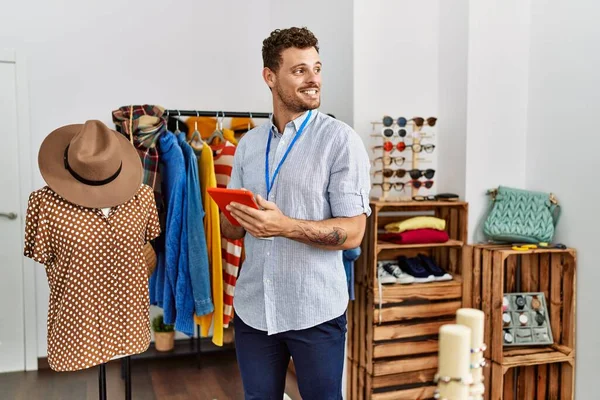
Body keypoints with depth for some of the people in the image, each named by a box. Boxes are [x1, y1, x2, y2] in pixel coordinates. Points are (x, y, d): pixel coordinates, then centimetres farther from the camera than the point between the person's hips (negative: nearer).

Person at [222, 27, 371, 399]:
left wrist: (285, 226, -26)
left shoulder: (340, 139, -9)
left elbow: (353, 232, -14)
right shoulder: (249, 143, 7)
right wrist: (231, 214, -12)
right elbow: (233, 229, 11)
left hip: (315, 311, -4)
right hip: (252, 307, 4)